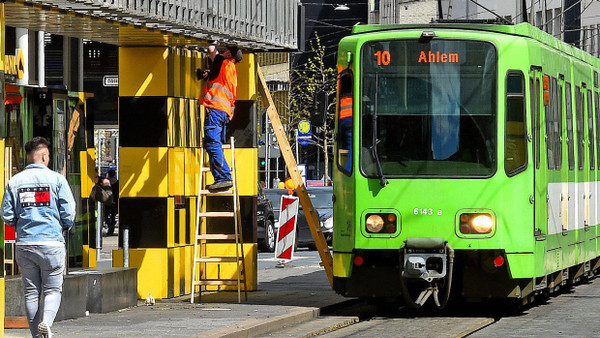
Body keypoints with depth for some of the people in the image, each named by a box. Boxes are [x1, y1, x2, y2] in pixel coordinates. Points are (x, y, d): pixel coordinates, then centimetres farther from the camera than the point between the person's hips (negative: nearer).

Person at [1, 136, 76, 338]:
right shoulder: (56, 179, -4)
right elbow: (69, 213, -6)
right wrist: (63, 227, 15)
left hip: (24, 244, 3)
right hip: (51, 243, -2)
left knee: (30, 291, 11)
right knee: (53, 289, 5)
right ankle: (46, 320, -21)